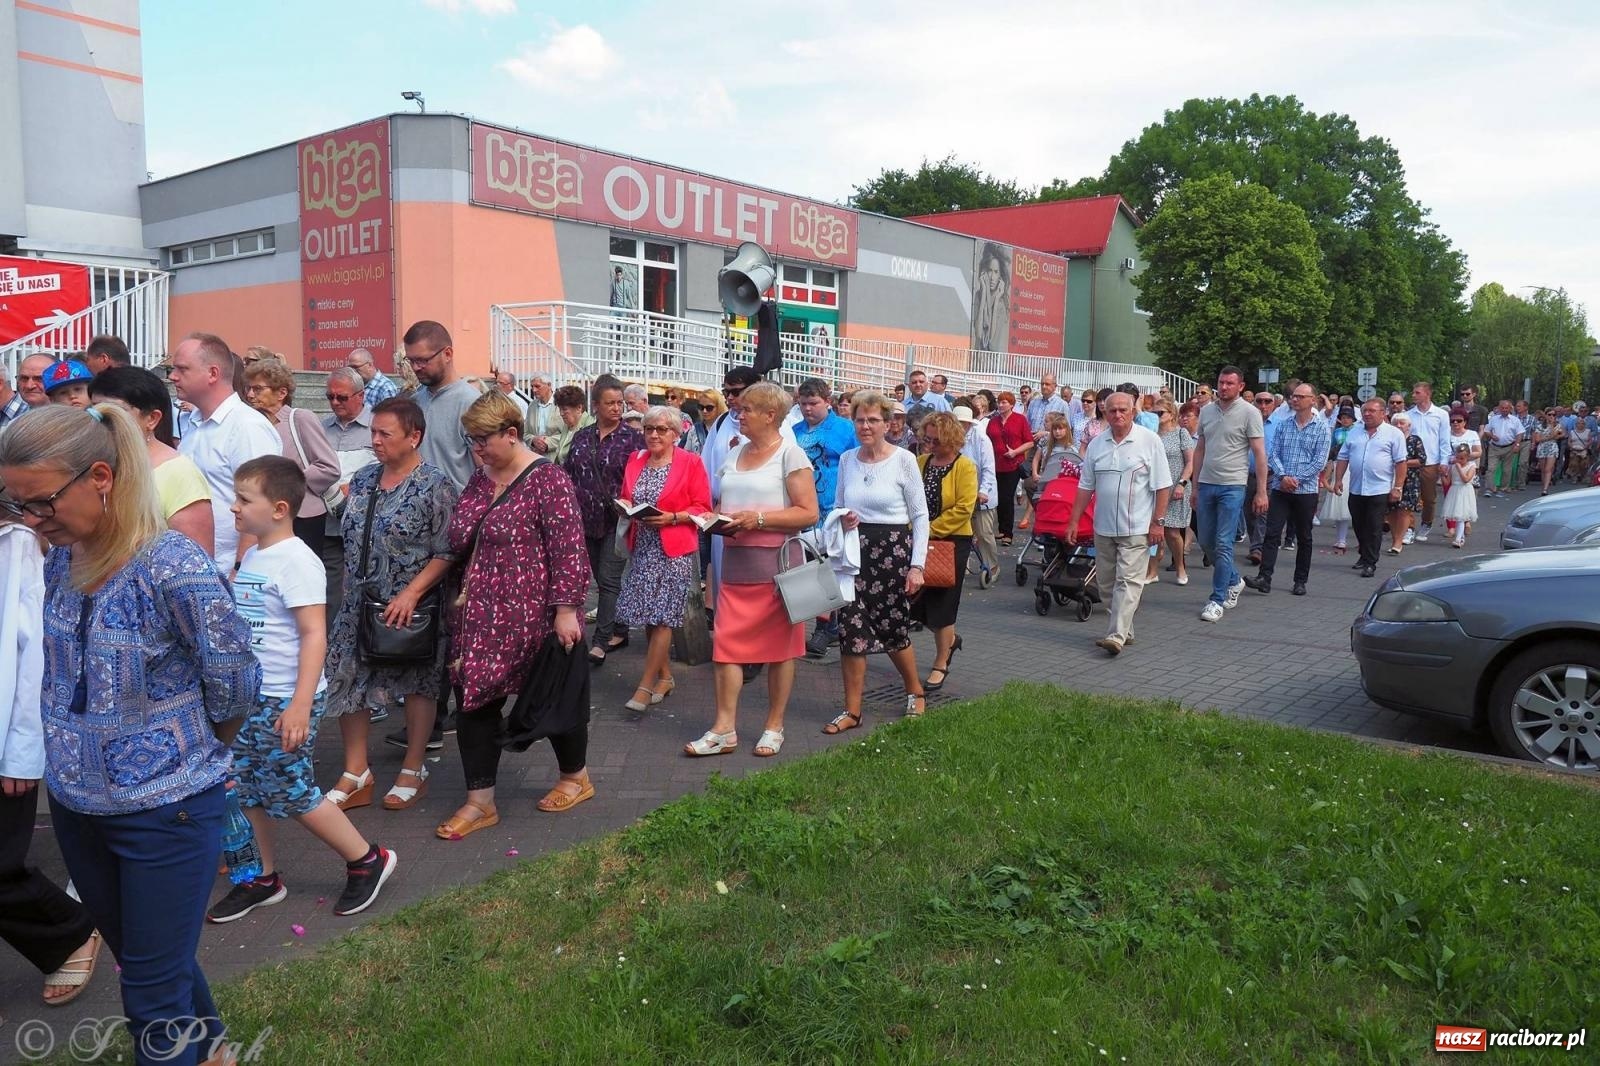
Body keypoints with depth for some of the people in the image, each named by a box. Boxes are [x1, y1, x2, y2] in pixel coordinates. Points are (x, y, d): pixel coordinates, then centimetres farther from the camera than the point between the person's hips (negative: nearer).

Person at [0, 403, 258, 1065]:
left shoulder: (173, 569, -25)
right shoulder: (61, 559, -2)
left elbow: (234, 688, -15)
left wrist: (182, 743, 2)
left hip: (165, 810, -7)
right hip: (74, 802, 7)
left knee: (154, 993, 6)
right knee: (138, 956, 24)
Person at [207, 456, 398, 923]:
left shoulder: (296, 561, -18)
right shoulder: (252, 557, 9)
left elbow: (314, 635, -23)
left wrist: (300, 705, -28)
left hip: (284, 701, -8)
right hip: (248, 697, 8)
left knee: (292, 794, -1)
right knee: (248, 791, 13)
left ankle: (368, 860, 14)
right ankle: (265, 878, 29)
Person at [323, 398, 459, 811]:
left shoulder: (435, 486, -13)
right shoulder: (363, 479, 7)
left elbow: (446, 553, -16)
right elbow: (350, 539, 16)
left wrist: (410, 594, -23)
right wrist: (349, 589, 13)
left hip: (410, 608, -6)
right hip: (359, 603, 6)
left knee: (415, 684, 8)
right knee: (346, 680, 6)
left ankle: (413, 770, 24)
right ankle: (355, 774, 19)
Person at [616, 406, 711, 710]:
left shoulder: (691, 462, -4)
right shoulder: (635, 461, 11)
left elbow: (702, 507, -5)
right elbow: (625, 499, 19)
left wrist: (672, 518, -18)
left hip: (674, 550, -5)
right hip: (642, 548, 5)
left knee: (662, 616, -6)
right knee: (646, 616, 6)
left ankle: (646, 685, -1)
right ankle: (665, 676, 22)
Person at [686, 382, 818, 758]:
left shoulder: (789, 452, -5)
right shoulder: (735, 453, 15)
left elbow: (809, 513, -12)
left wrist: (758, 518, -17)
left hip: (776, 562, -6)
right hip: (735, 561, 6)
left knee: (778, 645, 5)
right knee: (726, 642, 1)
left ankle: (774, 727, 17)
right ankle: (724, 729, 6)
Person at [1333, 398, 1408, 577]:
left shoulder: (1393, 434, -3)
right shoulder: (1354, 433, 11)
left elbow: (1400, 462, -6)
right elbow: (1343, 458, 13)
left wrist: (1397, 487, -11)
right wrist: (1338, 479, 3)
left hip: (1379, 490, -5)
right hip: (1356, 489, 5)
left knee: (1374, 529, -1)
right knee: (1359, 526, 14)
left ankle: (1370, 563, 4)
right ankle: (1364, 555, 31)